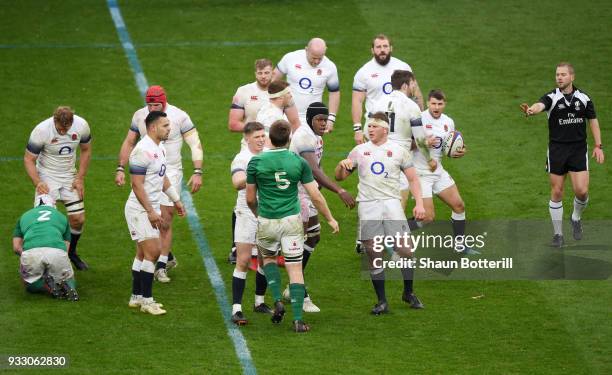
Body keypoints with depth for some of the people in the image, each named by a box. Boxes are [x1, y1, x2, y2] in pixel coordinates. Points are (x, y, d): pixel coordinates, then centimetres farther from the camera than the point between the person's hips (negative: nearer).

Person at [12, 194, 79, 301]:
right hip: (57, 251, 0)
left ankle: (47, 285, -7)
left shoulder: (25, 216, 32)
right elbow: (66, 246, 30)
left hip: (31, 252, 0)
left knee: (31, 285, 26)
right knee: (69, 283, 24)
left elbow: (16, 247, 26)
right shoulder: (61, 216, 32)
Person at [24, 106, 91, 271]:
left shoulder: (81, 126, -15)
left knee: (78, 219, 1)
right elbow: (29, 159, -15)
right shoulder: (41, 130, -25)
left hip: (69, 176, 3)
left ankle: (71, 252, 26)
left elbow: (86, 150, 4)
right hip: (47, 178, -3)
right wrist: (37, 182, -29)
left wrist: (80, 178, -2)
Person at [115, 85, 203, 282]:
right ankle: (168, 257, 20)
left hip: (170, 173, -3)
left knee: (165, 222, -5)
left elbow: (195, 144, -7)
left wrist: (197, 172, -15)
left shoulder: (179, 117, -10)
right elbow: (129, 143, 14)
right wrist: (120, 168, 9)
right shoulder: (140, 116, 1)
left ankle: (161, 265, 3)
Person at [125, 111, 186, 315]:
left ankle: (136, 297, 20)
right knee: (152, 252, -11)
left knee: (143, 254, 13)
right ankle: (146, 300, -7)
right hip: (140, 209, -10)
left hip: (150, 209, 10)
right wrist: (151, 212, -23)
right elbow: (137, 184, -22)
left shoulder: (159, 149, 11)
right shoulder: (143, 151, -20)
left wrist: (176, 200, 27)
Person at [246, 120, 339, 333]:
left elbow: (250, 198, 1)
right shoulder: (299, 162, -4)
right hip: (292, 221, 0)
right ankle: (298, 320, -1)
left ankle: (277, 301, 10)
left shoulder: (256, 162, -6)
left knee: (268, 257, 27)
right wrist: (330, 219, 12)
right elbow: (315, 196, -1)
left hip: (267, 220, 0)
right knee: (295, 269, 4)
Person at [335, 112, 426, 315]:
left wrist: (419, 203, 1)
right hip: (367, 206, 1)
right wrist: (342, 165, -5)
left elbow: (412, 178, 13)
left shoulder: (398, 151, 11)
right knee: (374, 255, -2)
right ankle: (382, 301, 5)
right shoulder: (359, 151, 15)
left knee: (404, 250, -8)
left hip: (391, 204, -1)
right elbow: (340, 177, 18)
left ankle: (408, 293, 13)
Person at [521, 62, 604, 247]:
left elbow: (593, 121, 11)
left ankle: (576, 218, 21)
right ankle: (558, 234, 14)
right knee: (556, 192, 2)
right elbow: (540, 105, -29)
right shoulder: (551, 97, -7)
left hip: (579, 150, 1)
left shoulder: (583, 98, 1)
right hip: (556, 150, -1)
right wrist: (531, 110, -53)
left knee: (581, 190, -10)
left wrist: (598, 146, 3)